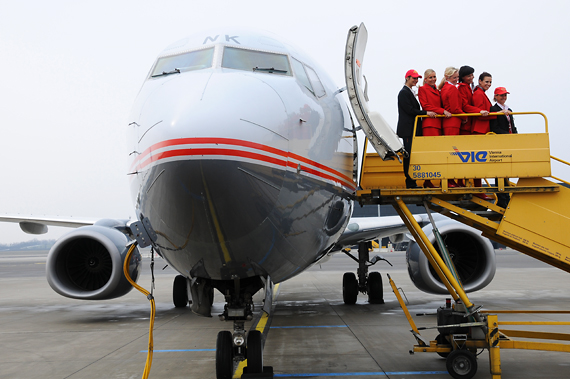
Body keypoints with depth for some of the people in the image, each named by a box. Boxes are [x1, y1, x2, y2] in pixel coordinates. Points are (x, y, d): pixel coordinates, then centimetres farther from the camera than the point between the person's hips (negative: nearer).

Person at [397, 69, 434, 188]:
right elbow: (410, 110, -16)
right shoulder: (404, 92, -9)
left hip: (413, 129, 10)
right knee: (409, 155, -8)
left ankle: (412, 182, 12)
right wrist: (426, 113, -16)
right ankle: (410, 183, -6)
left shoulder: (410, 92, 20)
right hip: (408, 130, -10)